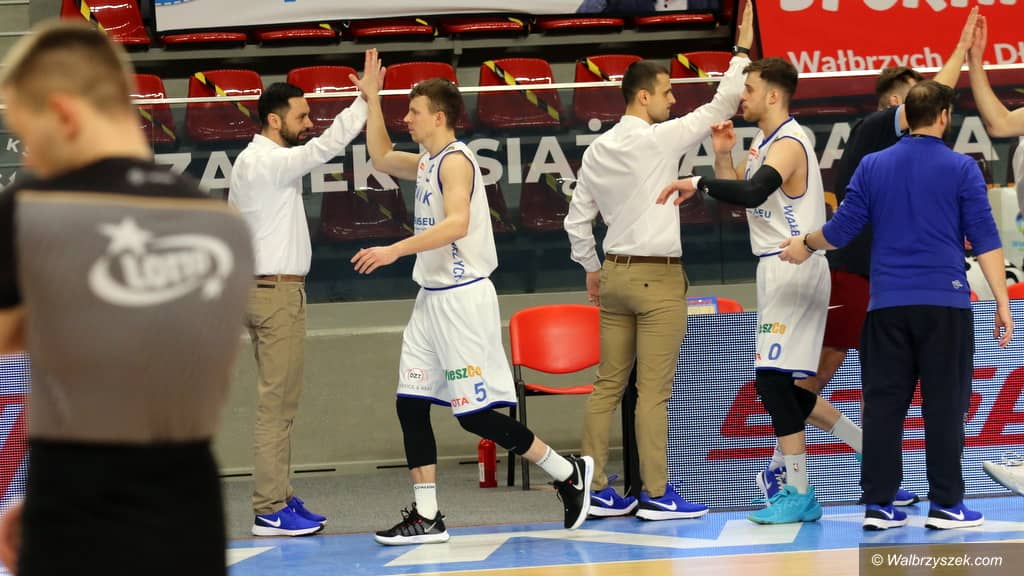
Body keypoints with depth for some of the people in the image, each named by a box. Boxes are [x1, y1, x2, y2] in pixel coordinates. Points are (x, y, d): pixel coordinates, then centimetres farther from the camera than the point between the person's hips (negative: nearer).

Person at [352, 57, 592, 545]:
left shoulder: (455, 160, -13)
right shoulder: (427, 163, 15)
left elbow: (457, 223, -27)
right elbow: (380, 158, 32)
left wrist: (396, 250, -31)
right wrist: (371, 100, 22)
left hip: (462, 298, -10)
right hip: (432, 298, 10)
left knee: (475, 413, -8)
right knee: (411, 404, 3)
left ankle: (568, 473, 4)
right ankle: (426, 517, 5)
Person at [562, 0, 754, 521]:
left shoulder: (598, 150, 8)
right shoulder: (659, 139, -11)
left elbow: (577, 219, 12)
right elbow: (720, 107, -7)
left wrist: (592, 269, 23)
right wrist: (742, 53, 2)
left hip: (614, 274, 7)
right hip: (658, 278, -7)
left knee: (608, 385, 8)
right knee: (654, 391, -6)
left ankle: (595, 489, 8)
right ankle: (656, 494, -4)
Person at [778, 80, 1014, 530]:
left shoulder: (873, 166, 6)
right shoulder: (961, 169, -2)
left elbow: (840, 230, 6)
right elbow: (985, 239, -5)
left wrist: (805, 245, 26)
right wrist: (1002, 303, -2)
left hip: (887, 305, 3)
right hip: (944, 304, -3)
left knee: (884, 403, 5)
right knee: (944, 403, 1)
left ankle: (878, 504, 5)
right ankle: (946, 505, 2)